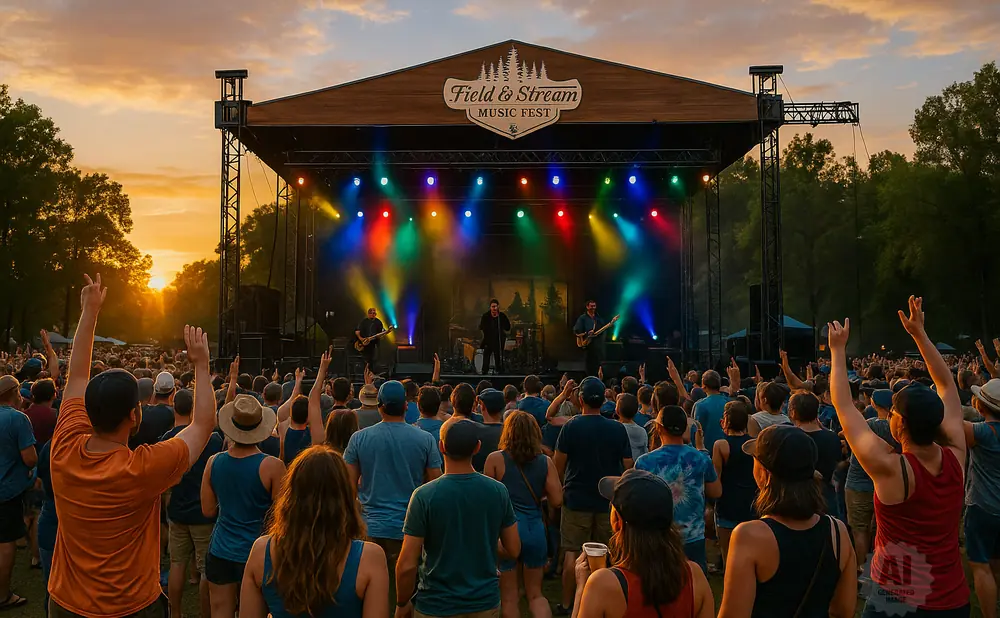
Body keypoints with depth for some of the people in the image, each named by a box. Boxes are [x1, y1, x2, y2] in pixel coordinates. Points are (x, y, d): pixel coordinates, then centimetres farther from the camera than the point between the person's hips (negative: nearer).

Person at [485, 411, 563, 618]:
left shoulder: (495, 459, -7)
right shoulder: (545, 462, 0)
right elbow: (556, 501, -2)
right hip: (535, 529, 3)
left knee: (509, 597, 12)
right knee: (536, 594, 17)